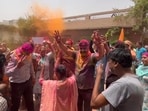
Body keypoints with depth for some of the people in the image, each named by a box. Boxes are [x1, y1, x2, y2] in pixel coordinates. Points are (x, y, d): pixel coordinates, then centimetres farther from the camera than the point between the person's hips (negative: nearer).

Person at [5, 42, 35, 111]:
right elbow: (7, 73, -29)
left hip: (27, 82, 5)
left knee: (30, 103, 20)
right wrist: (17, 67, -42)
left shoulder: (28, 56, -7)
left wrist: (33, 76, 20)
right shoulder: (13, 57, -23)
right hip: (16, 84, -5)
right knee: (15, 105, 11)